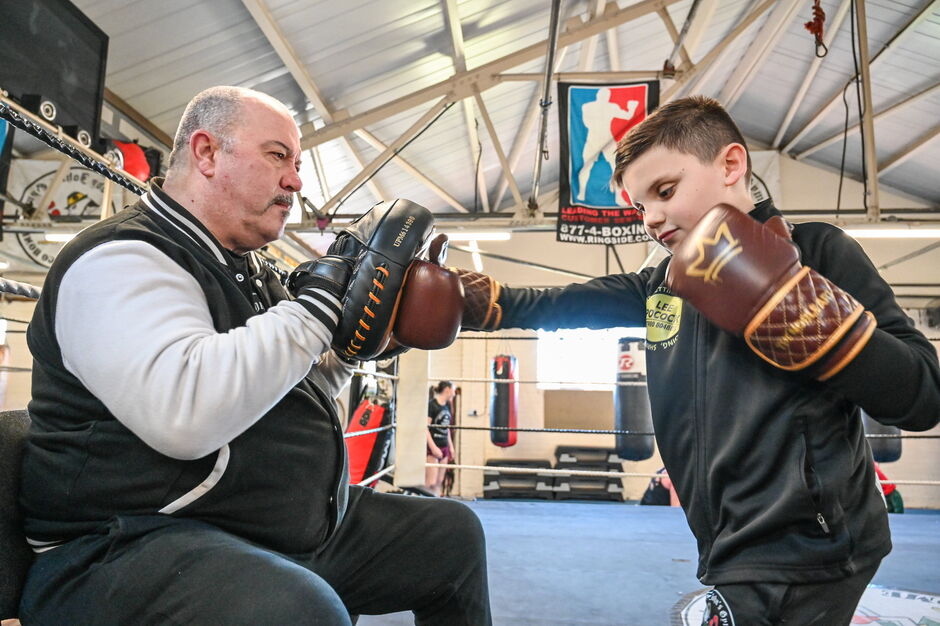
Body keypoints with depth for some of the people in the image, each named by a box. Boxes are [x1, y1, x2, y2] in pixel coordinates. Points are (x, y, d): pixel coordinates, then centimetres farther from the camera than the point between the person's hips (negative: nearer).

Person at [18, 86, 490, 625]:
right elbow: (188, 413, -32)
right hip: (142, 541, -9)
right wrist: (321, 300, -21)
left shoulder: (246, 268, 16)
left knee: (454, 533, 12)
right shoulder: (124, 258, -12)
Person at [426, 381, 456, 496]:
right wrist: (433, 447, -20)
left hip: (444, 447, 8)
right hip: (432, 447, -8)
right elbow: (425, 427, -17)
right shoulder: (431, 404, -12)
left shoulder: (447, 405, 12)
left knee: (439, 482, 10)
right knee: (431, 483, -10)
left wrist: (451, 446, 17)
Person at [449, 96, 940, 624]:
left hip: (800, 554, -6)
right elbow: (560, 305, 12)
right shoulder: (664, 285, 8)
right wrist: (479, 301, 0)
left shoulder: (817, 253, -8)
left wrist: (808, 314, -24)